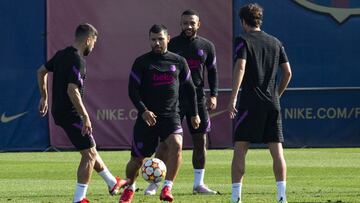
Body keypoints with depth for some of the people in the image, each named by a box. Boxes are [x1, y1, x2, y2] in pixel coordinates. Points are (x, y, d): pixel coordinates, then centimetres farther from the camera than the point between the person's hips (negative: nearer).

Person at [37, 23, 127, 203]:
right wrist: (85, 117, -24)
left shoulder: (61, 55, 9)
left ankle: (112, 183, 35)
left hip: (59, 111, 10)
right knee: (89, 154, -2)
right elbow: (72, 90, -28)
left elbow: (41, 72, 21)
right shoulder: (77, 60, -19)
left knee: (90, 148, 22)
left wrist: (44, 97, 28)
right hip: (70, 114, -10)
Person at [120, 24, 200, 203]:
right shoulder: (142, 62, 2)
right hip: (147, 117, 0)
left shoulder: (178, 62, 8)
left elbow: (189, 88, 19)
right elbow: (132, 90, -4)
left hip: (171, 115, 1)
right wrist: (143, 111, -18)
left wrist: (194, 113, 19)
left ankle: (167, 188, -24)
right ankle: (129, 188, 32)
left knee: (176, 144, -29)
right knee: (137, 159, 3)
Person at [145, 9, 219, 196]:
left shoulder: (207, 46, 6)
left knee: (200, 141, 4)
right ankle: (154, 183, -2)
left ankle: (198, 184, 13)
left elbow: (212, 72, 12)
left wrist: (213, 95, 3)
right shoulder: (172, 45, 0)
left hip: (198, 99, 3)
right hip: (174, 99, -3)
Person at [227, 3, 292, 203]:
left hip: (250, 102, -4)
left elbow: (240, 68, -16)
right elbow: (287, 73, 12)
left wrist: (233, 98, -18)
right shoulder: (275, 43, 13)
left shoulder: (243, 41, -2)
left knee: (240, 149, 0)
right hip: (272, 104, 4)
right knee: (277, 150, 2)